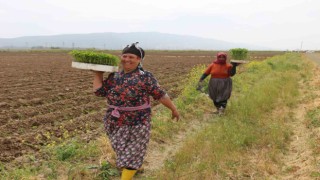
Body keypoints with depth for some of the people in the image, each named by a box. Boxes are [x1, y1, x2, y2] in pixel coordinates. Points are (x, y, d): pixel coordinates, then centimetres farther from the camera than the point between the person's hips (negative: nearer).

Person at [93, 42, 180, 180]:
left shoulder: (145, 77, -11)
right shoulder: (114, 77, 4)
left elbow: (160, 95, -8)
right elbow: (99, 91, 2)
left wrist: (173, 109, -4)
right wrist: (98, 73, -1)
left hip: (136, 124, -6)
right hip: (115, 122, 6)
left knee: (131, 154, 5)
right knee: (121, 150, 23)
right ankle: (135, 168, 49)